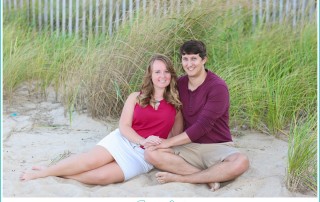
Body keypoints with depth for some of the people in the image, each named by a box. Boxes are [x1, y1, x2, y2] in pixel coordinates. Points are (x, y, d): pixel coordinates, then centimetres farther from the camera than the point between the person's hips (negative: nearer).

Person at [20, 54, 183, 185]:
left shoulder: (176, 103, 4)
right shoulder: (136, 97, 5)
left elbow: (177, 134, 8)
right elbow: (124, 126, -4)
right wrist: (142, 141, -20)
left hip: (143, 157, -1)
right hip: (122, 140, 1)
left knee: (101, 176, -25)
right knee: (92, 160, -26)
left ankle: (57, 173, -12)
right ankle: (45, 171, -9)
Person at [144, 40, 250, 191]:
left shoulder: (218, 87, -14)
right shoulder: (180, 84, 5)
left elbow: (203, 126, -19)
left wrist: (170, 142, -17)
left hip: (217, 147, -4)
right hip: (189, 146, 4)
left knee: (241, 162, -36)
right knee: (151, 153, -21)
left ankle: (179, 177, -27)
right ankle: (209, 176, -23)